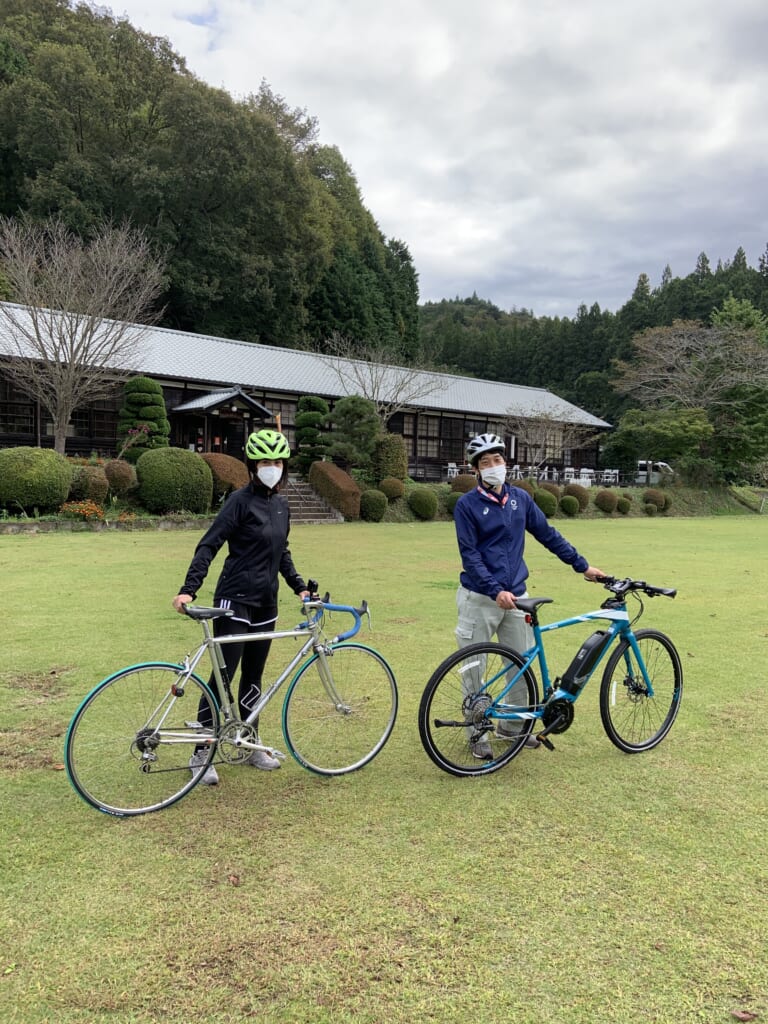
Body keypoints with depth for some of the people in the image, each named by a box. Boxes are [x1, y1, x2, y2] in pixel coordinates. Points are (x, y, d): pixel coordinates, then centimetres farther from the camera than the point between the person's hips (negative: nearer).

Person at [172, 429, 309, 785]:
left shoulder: (281, 505, 10)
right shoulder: (241, 500, -12)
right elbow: (209, 545, -16)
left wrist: (299, 587, 14)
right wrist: (188, 590, -25)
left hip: (266, 603, 7)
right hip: (235, 600, -7)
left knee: (253, 677, 15)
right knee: (223, 676, -3)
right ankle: (200, 753, 10)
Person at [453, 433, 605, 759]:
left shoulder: (520, 498, 6)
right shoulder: (467, 504, -8)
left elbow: (548, 535, 12)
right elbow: (469, 555, -13)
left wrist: (582, 565, 11)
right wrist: (496, 590, -24)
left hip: (515, 595, 5)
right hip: (479, 597, -4)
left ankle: (512, 724, 29)